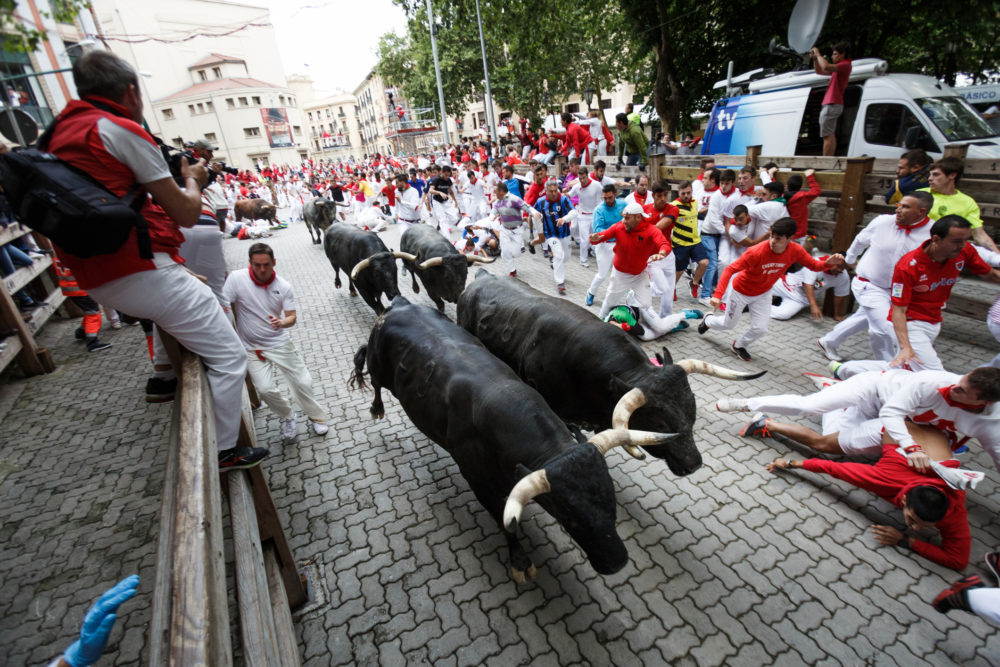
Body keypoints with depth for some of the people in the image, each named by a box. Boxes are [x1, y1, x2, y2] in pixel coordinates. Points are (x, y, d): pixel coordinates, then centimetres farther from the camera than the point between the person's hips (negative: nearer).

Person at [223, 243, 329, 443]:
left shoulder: (284, 286, -5)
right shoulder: (236, 279, -11)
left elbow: (292, 317, -4)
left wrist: (282, 322, -28)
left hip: (280, 343, 1)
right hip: (252, 348, -1)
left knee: (303, 383, -1)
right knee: (265, 389, -14)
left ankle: (316, 417, 24)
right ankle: (287, 416, 16)